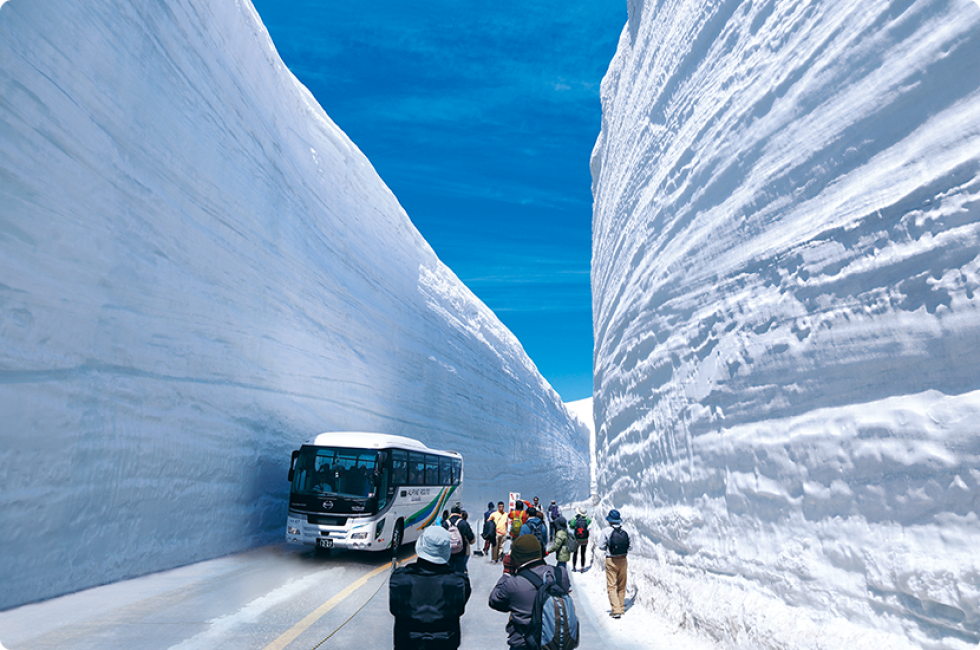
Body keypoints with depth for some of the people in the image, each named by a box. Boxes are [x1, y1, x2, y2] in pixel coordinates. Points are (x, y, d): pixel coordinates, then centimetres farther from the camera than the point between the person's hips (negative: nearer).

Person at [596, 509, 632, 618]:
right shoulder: (625, 531, -4)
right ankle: (621, 608, 25)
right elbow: (630, 547, 1)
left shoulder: (606, 531, -12)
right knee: (622, 585, 16)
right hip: (623, 560, 4)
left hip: (611, 561, -3)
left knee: (612, 586, 2)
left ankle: (616, 610, -5)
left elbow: (601, 546, -8)